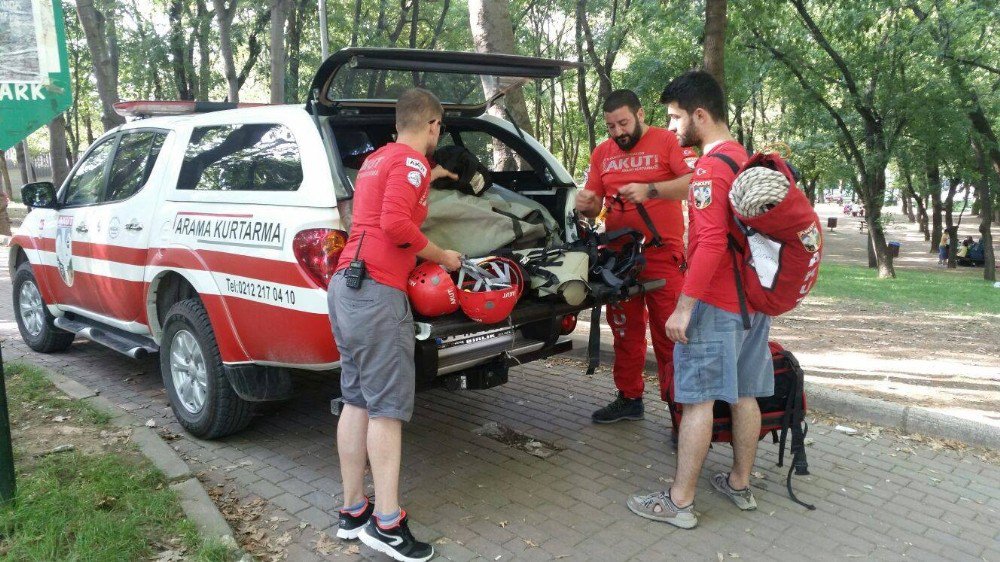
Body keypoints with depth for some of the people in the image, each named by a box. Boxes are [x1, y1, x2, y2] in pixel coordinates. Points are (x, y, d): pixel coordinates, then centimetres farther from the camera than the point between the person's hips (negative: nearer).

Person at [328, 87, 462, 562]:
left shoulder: (377, 159, 22)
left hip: (346, 286, 9)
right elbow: (396, 222, -20)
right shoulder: (411, 161, -5)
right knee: (388, 406, -6)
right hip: (377, 292, -9)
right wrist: (442, 257, -7)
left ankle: (352, 510, 16)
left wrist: (428, 178, 53)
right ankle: (387, 523, -3)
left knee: (357, 400, 10)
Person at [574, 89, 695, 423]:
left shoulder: (667, 141, -3)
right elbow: (595, 205, 13)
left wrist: (650, 190, -27)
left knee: (668, 334, -5)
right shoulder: (602, 153, 12)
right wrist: (586, 205, -10)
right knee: (625, 332, 13)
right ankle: (629, 398, 26)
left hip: (663, 255, -5)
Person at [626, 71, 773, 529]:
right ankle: (740, 484, 28)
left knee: (698, 400, -3)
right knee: (743, 395, 15)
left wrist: (684, 307, -22)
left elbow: (710, 243, -23)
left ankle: (680, 502, 4)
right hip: (753, 301, 9)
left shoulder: (711, 166, -15)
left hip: (715, 305, -9)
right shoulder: (745, 159, 14)